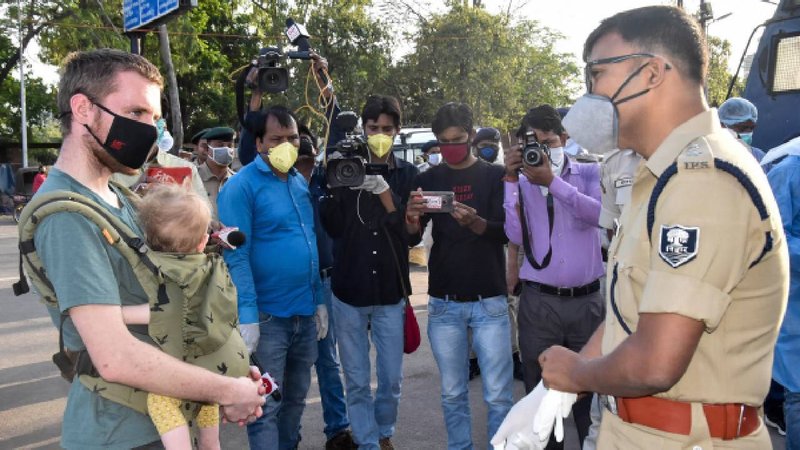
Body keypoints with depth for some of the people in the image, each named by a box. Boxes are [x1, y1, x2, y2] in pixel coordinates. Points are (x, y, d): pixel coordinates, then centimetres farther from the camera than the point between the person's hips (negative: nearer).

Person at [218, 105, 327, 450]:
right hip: (268, 316, -6)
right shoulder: (241, 186, -11)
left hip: (305, 312, 7)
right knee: (266, 407, 5)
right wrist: (247, 316, -20)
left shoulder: (301, 182, 10)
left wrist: (319, 299, 13)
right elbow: (236, 256, -16)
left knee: (295, 399, 20)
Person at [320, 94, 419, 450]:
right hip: (348, 291, 0)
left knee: (391, 378, 11)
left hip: (390, 292, 1)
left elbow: (412, 231, -8)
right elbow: (331, 227, -4)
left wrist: (382, 190, -20)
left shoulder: (407, 174, 2)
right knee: (356, 381, 8)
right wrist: (336, 185, -18)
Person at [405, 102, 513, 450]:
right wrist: (411, 218, -22)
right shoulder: (428, 180, 8)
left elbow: (505, 232, -9)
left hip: (489, 301, -2)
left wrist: (475, 222, -30)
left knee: (499, 394, 0)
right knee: (452, 393, 10)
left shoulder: (495, 176, 2)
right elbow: (411, 238, 1)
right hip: (443, 304, 2)